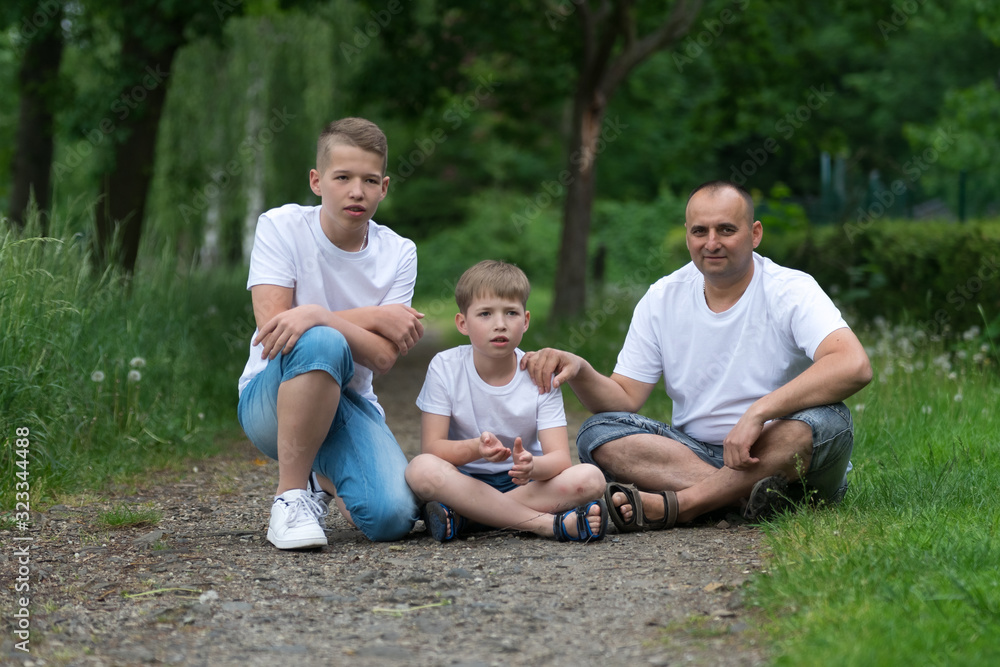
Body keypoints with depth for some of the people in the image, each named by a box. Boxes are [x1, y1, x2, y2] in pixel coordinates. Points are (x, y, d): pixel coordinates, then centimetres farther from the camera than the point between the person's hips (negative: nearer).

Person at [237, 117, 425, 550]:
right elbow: (272, 324, -18)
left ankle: (327, 478, 14)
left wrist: (318, 315, -31)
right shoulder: (281, 226, -8)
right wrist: (374, 316, -16)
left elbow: (383, 357, -13)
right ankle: (291, 494, -21)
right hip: (270, 400, -3)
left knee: (390, 517, -24)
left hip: (347, 402, 3)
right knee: (321, 343, -38)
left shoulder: (398, 254, -2)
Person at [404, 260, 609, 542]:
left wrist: (531, 466, -39)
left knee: (590, 478, -26)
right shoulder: (445, 367, -7)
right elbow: (432, 447, -13)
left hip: (520, 482, 2)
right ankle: (552, 524, -32)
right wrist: (475, 449, -35)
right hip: (465, 481, -1)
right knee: (421, 469, -34)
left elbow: (559, 458, -14)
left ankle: (462, 516, -26)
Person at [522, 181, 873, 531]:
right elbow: (624, 399, 2)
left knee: (825, 422, -35)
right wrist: (580, 371, -20)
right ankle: (750, 496, -32)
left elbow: (854, 365, -28)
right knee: (598, 432, -18)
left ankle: (672, 504, -35)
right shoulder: (663, 299, 4)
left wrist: (758, 412, -36)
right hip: (693, 453, 3)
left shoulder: (790, 290, -9)